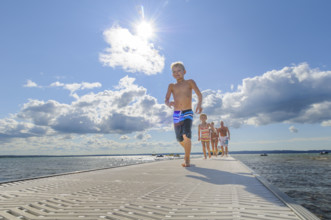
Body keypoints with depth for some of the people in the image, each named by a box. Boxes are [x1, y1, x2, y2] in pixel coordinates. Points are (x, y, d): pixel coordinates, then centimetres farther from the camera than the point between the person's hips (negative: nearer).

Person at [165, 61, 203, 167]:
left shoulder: (190, 82, 4)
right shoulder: (171, 86, 9)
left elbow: (199, 95, -9)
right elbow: (166, 99, -2)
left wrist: (199, 103, -30)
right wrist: (168, 103, -27)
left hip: (188, 113, -3)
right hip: (176, 115, 3)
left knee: (186, 135, -24)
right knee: (180, 139, 13)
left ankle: (187, 159, -6)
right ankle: (187, 150, 45)